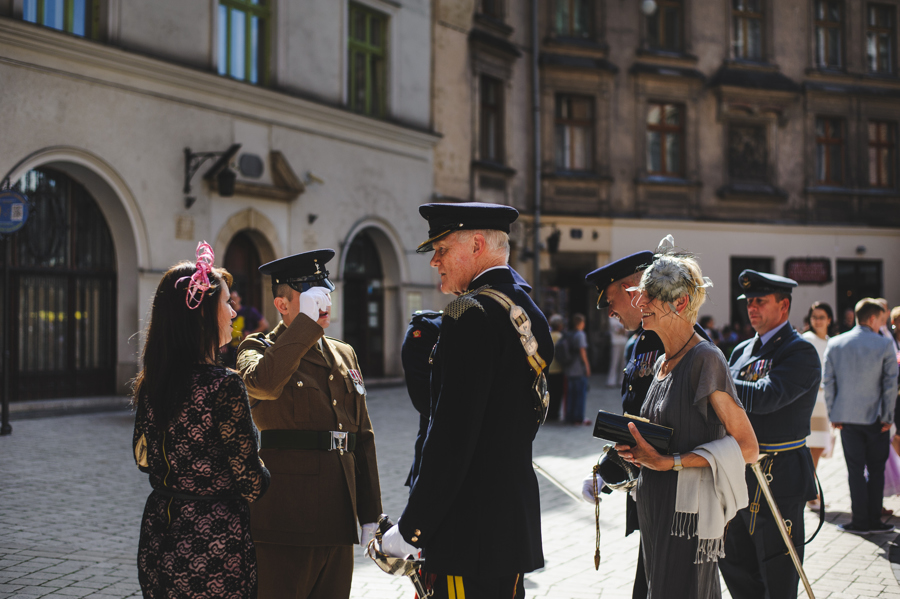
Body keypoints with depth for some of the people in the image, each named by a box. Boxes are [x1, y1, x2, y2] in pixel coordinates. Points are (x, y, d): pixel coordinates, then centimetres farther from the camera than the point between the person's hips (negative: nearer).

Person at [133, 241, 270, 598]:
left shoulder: (149, 384, 2)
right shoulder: (223, 386, -20)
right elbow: (251, 485, -16)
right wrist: (264, 476, 5)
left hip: (158, 535, 7)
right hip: (213, 544, -7)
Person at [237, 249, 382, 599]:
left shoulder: (344, 355, 17)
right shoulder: (259, 348, 0)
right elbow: (263, 383, -27)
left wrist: (371, 515, 14)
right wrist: (306, 321, -21)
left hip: (339, 523, 6)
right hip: (285, 523, -6)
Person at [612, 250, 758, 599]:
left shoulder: (705, 359, -13)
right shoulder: (661, 363, 13)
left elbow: (746, 447, -14)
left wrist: (669, 462, -19)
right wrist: (640, 449, 2)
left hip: (689, 514, -8)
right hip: (655, 509, 8)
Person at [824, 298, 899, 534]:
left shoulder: (834, 344, 1)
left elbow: (828, 382, 2)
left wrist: (833, 415, 7)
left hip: (847, 417, 2)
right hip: (875, 417, -2)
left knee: (855, 469, 7)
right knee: (876, 468, 9)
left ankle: (860, 520, 7)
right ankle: (874, 519, 11)